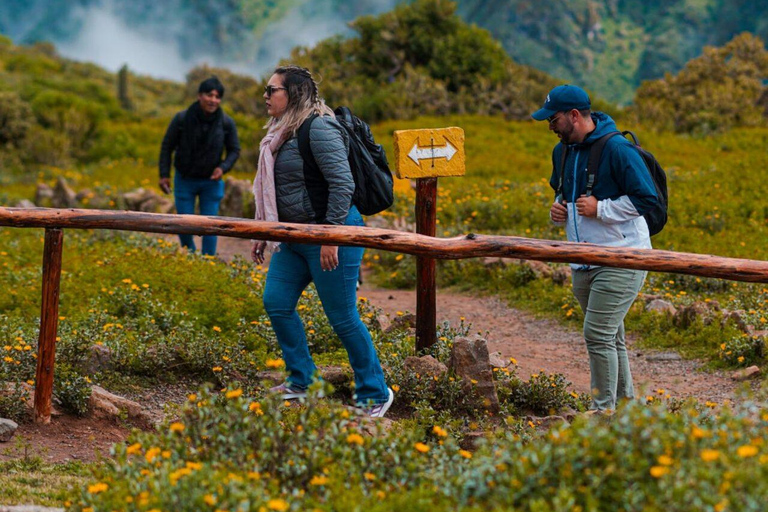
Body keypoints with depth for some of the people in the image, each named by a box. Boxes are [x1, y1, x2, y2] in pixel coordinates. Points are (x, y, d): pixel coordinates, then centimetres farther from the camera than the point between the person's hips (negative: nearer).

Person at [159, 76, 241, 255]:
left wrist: (223, 167, -18)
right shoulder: (182, 119, -15)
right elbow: (167, 146, -4)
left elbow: (234, 150, 1)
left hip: (211, 181, 0)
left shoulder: (227, 123, -12)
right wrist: (164, 175, -7)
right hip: (185, 180, 0)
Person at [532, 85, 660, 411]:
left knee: (598, 335, -12)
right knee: (610, 338, 15)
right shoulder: (562, 151, 11)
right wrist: (557, 209, 7)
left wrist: (600, 209, -18)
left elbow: (646, 199, -17)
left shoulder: (616, 149, -15)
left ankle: (603, 412, -4)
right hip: (583, 264, 8)